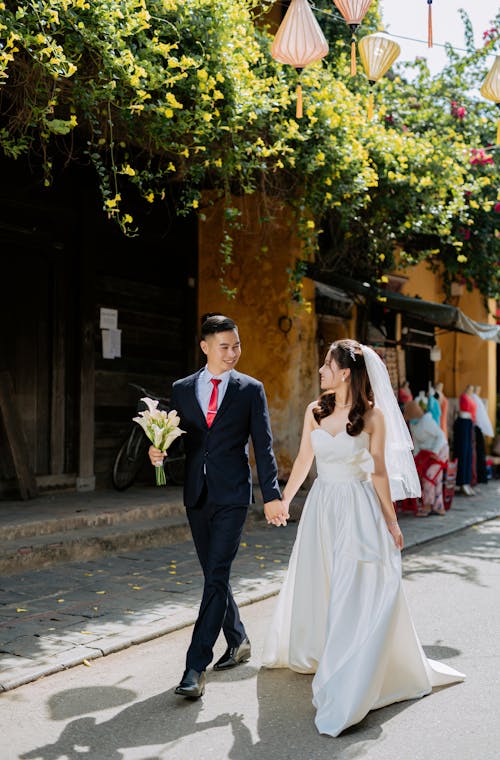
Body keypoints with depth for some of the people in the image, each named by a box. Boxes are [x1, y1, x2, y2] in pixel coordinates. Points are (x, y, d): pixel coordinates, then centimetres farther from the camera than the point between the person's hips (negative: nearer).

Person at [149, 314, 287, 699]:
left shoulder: (251, 389, 0)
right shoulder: (182, 389, 8)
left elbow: (263, 446, -2)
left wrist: (272, 495, -8)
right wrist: (159, 453, -12)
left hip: (232, 496, -4)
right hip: (197, 495, 4)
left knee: (216, 578, -10)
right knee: (214, 576, 14)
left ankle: (196, 667, -8)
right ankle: (238, 641, 34)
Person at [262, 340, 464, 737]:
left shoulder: (372, 415, -8)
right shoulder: (315, 411, 2)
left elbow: (379, 471, -3)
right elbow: (303, 461, 10)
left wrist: (391, 520, -1)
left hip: (358, 509, -4)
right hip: (321, 507, 4)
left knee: (360, 595, -5)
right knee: (313, 587, 17)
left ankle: (347, 689, 1)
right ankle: (312, 654, 43)